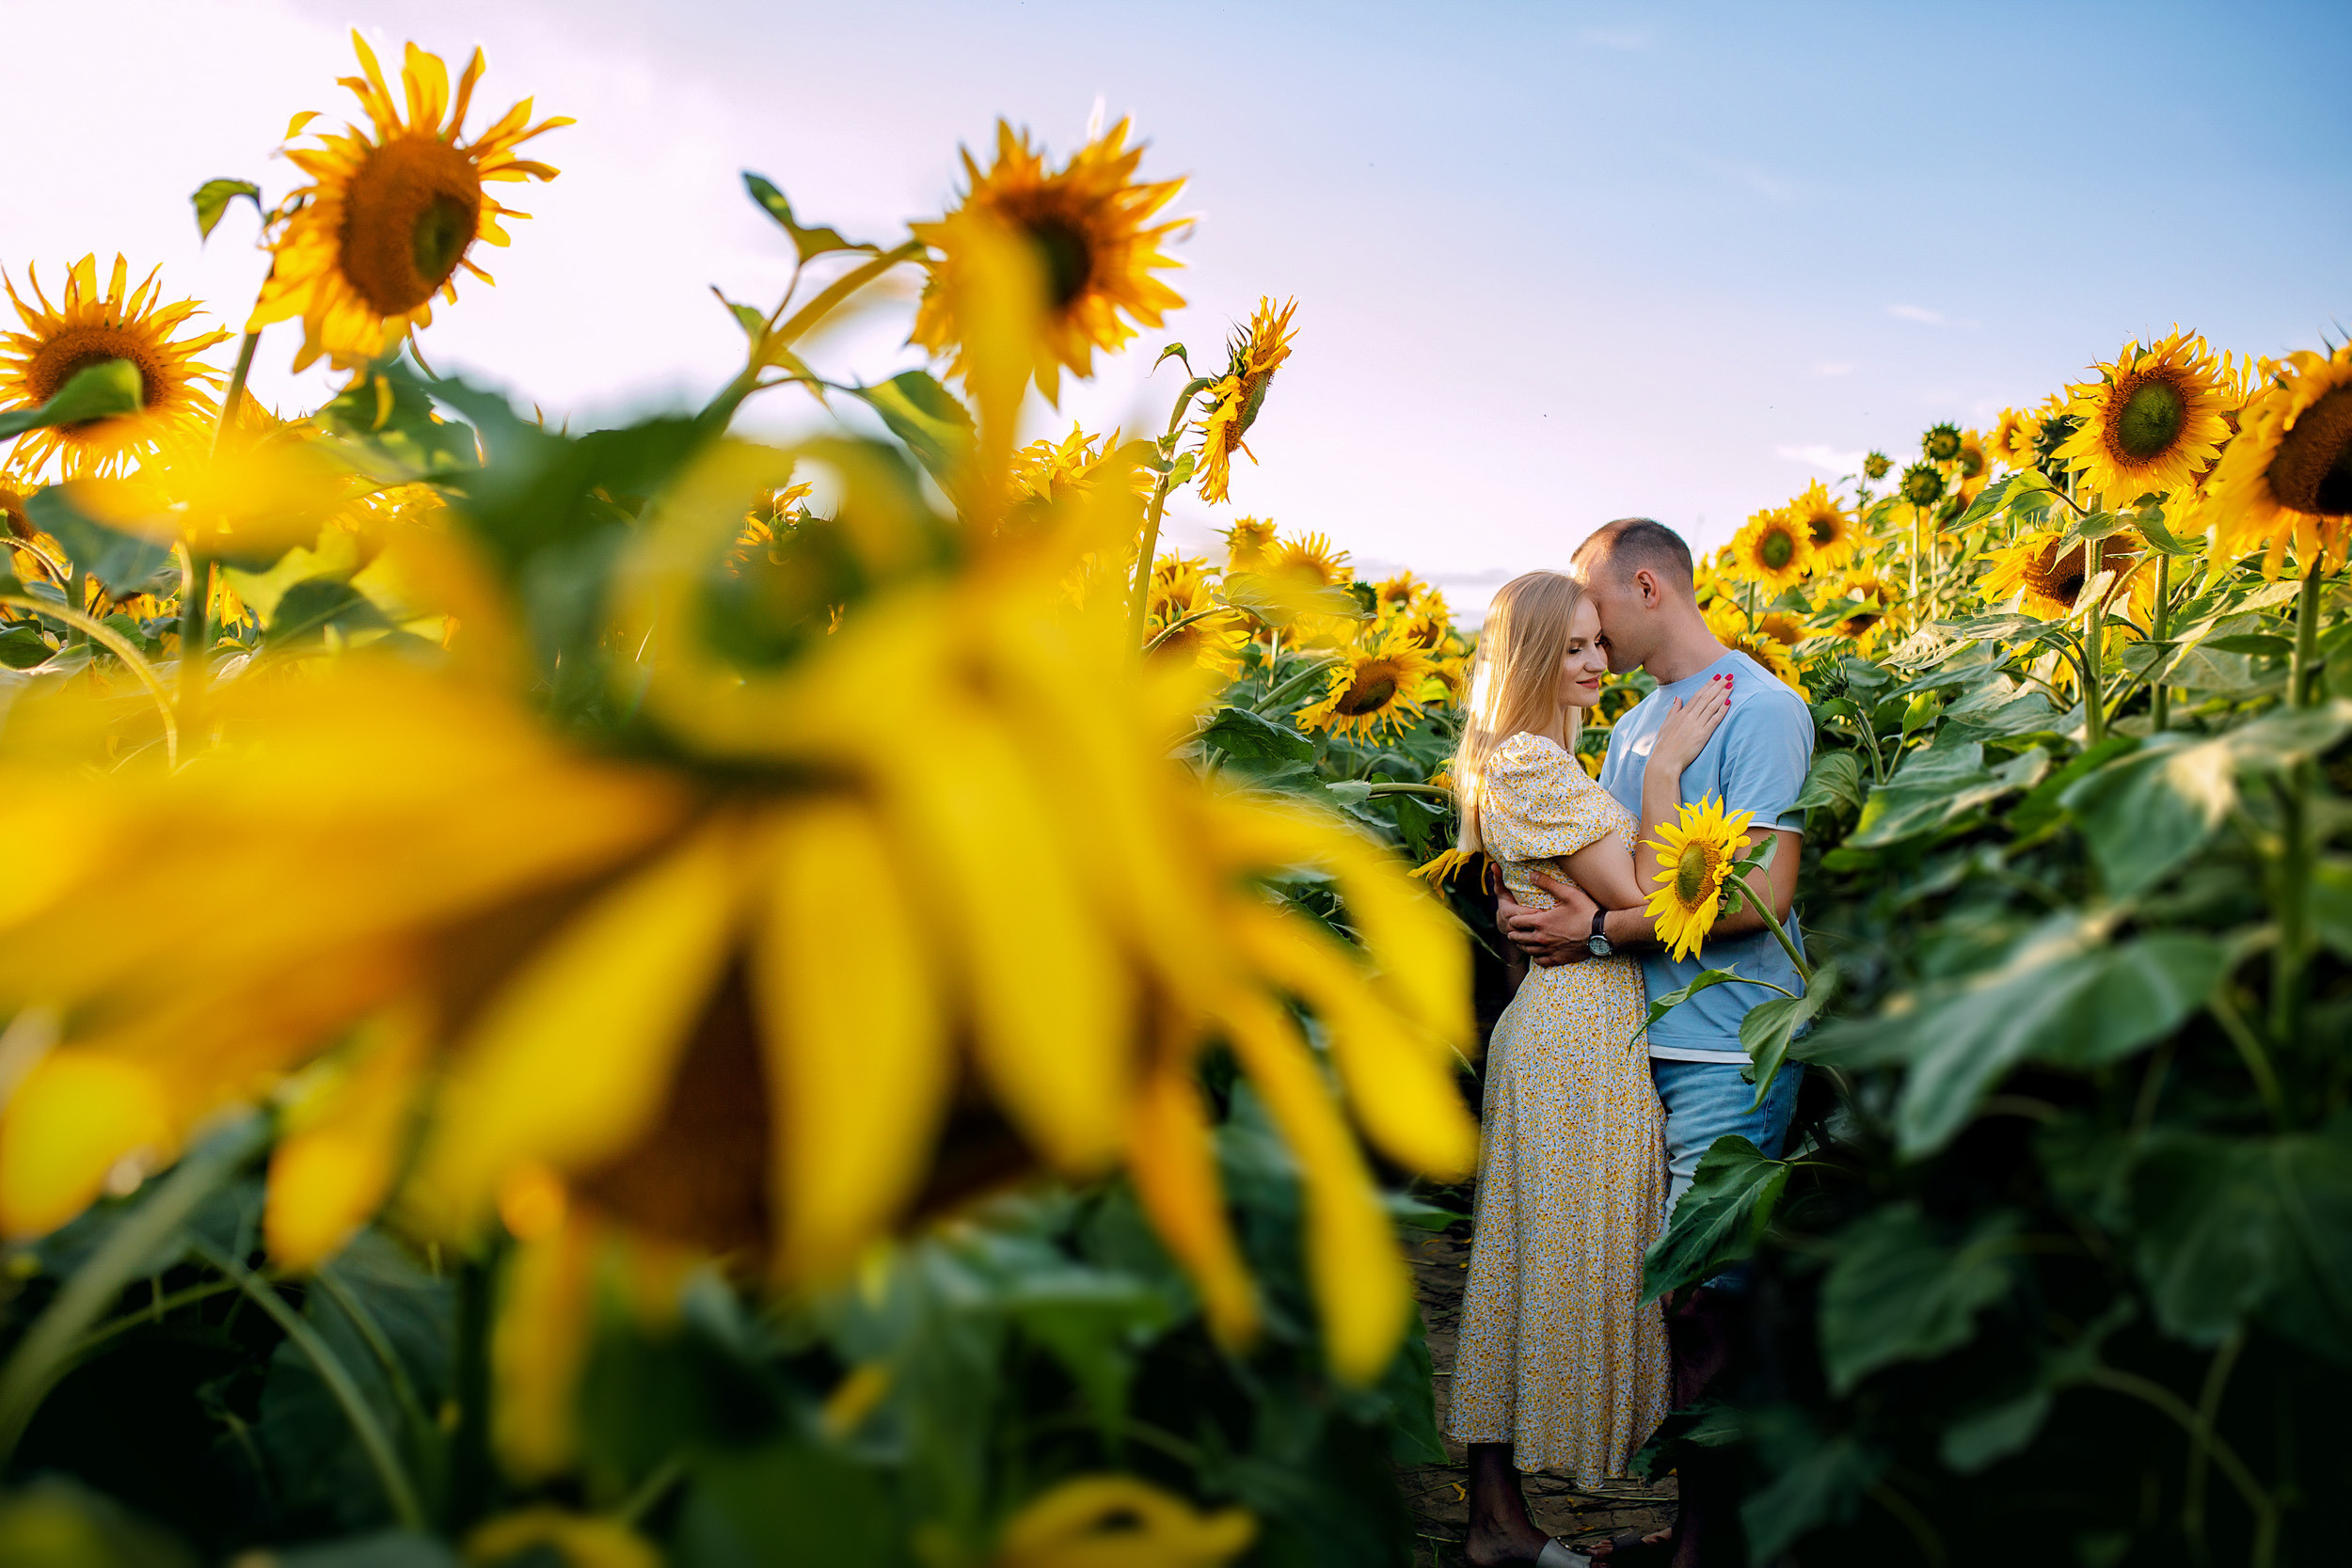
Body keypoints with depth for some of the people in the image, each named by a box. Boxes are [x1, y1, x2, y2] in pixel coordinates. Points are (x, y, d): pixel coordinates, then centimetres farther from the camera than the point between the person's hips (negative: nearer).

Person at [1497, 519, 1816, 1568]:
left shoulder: (1760, 709, -9)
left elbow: (1759, 893, -17)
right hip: (1639, 1041, 8)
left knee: (1700, 1304, -4)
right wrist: (1536, 904, -4)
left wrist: (1599, 929, -15)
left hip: (1725, 1056, -7)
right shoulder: (1634, 725, 17)